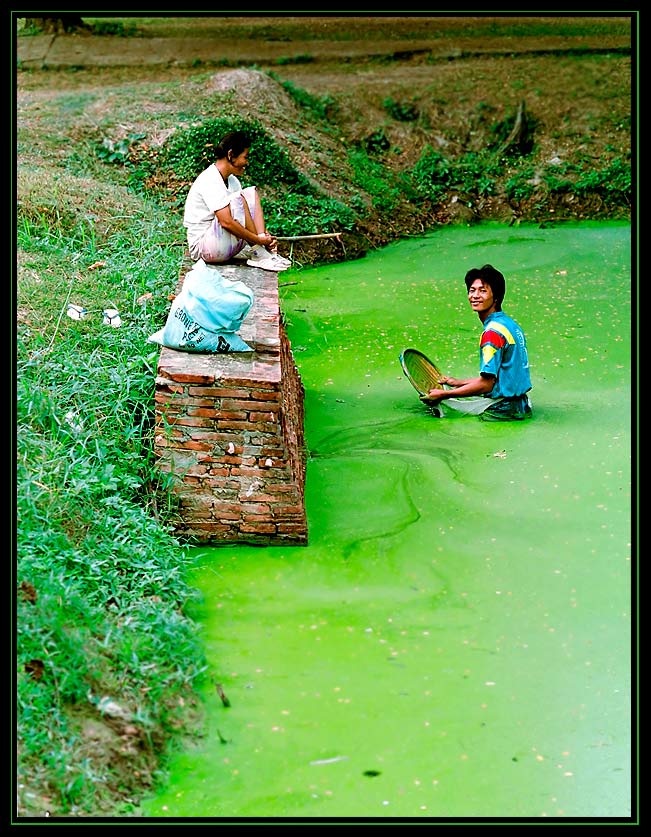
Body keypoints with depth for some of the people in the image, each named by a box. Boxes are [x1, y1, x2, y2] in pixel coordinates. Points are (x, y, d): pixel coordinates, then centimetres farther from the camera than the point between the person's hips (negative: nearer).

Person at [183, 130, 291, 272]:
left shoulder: (231, 180, 9)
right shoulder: (210, 181, -20)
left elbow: (246, 216, 7)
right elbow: (226, 222, -29)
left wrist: (265, 237, -11)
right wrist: (258, 240, -24)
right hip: (202, 247, -9)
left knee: (251, 192, 3)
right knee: (237, 199, -25)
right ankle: (258, 254, -16)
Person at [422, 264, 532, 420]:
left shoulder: (492, 332, -18)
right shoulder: (510, 324, 11)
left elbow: (486, 384, -20)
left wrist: (444, 394, -15)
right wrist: (459, 382, 19)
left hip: (502, 408, -10)